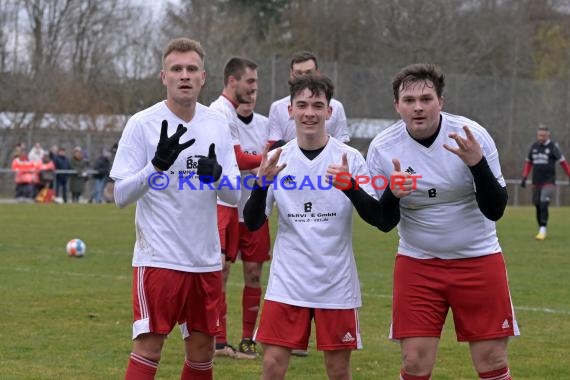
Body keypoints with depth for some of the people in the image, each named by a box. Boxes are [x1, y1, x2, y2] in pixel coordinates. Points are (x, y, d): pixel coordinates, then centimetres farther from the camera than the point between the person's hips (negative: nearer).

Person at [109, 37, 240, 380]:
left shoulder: (218, 125, 6)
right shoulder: (142, 124, -6)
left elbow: (234, 194, 6)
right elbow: (121, 195, -8)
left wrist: (216, 174, -17)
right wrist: (158, 164, -25)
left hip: (206, 259, 5)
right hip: (158, 258, -4)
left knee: (202, 349, 10)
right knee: (148, 347, -9)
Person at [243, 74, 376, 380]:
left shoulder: (350, 158, -3)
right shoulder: (278, 160, 2)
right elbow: (252, 223, 0)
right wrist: (262, 183, -18)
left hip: (337, 283, -1)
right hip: (287, 283, 1)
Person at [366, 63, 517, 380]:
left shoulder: (473, 136, -14)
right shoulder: (383, 148, -10)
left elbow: (495, 210, -14)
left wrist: (477, 164, -30)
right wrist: (392, 193, -25)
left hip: (478, 258, -1)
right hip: (417, 262, 1)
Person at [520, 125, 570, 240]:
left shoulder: (553, 147, -6)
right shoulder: (534, 146, 8)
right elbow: (528, 162, 18)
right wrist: (524, 178, 11)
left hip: (549, 182, -5)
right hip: (536, 182, 5)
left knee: (544, 205, -16)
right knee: (537, 206, 6)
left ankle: (543, 230, -14)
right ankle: (540, 228, 17)